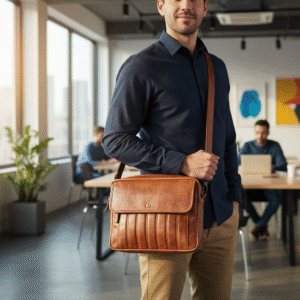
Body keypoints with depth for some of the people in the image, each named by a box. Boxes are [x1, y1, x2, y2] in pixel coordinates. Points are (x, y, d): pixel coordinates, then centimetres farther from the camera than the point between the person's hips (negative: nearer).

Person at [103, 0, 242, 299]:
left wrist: (234, 195, 11)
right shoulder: (141, 67, -5)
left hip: (221, 217, 6)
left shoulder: (217, 68, 15)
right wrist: (181, 163, -19)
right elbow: (115, 140, -10)